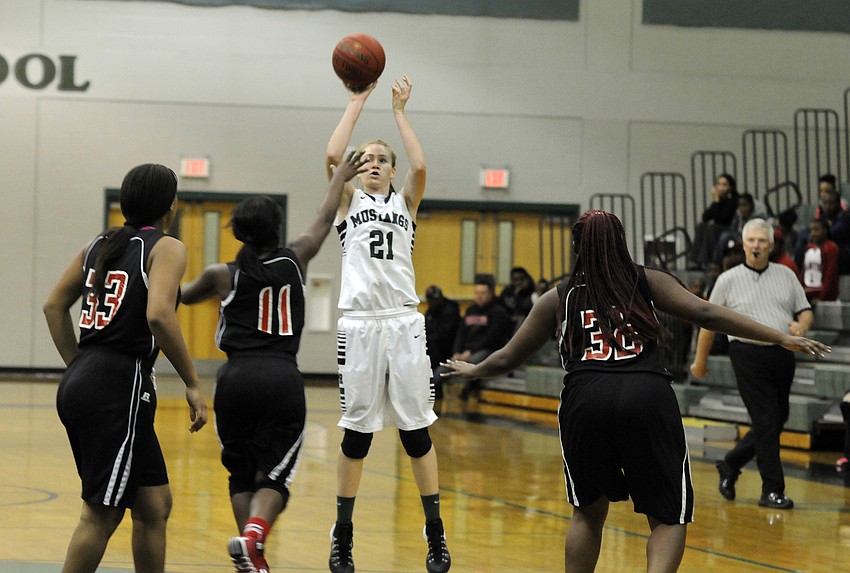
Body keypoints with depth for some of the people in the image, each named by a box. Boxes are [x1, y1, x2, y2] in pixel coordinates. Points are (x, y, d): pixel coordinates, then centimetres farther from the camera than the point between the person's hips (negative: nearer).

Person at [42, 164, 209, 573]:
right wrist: (192, 384, -15)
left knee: (155, 504, 16)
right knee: (101, 515, -5)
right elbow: (158, 315, -21)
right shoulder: (166, 248, -5)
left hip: (81, 383, 8)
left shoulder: (100, 244, 16)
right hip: (120, 389, -8)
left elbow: (54, 305, 17)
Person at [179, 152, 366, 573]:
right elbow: (324, 221, 27)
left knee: (241, 474, 15)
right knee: (274, 474, 4)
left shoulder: (223, 275, 6)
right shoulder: (294, 262, 9)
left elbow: (182, 297, 26)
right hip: (283, 378, 0)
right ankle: (255, 534, -25)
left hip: (236, 377, 0)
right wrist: (339, 178, 42)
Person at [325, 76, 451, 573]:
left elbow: (420, 166, -5)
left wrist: (399, 111, 2)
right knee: (357, 430, 3)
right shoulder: (350, 201, 12)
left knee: (417, 428, 0)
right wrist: (358, 101, 1)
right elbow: (333, 156, -4)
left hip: (404, 323, 1)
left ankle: (436, 533, 6)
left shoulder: (405, 202, 14)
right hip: (360, 323, 0)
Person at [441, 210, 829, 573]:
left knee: (589, 513, 23)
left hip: (586, 399, 2)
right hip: (648, 397, -1)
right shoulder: (647, 281, 19)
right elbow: (705, 314, 6)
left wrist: (472, 370, 52)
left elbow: (507, 358, 30)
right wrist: (783, 339, 6)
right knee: (669, 519, 7)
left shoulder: (559, 298, 22)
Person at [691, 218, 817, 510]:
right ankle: (772, 490, -4)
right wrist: (700, 360, 12)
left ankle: (730, 464, 30)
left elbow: (806, 311, 13)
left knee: (777, 422, 10)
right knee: (766, 423, -9)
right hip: (749, 356, -5)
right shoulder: (728, 280, 2)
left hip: (782, 354, 5)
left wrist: (801, 325, -11)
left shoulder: (786, 275, 11)